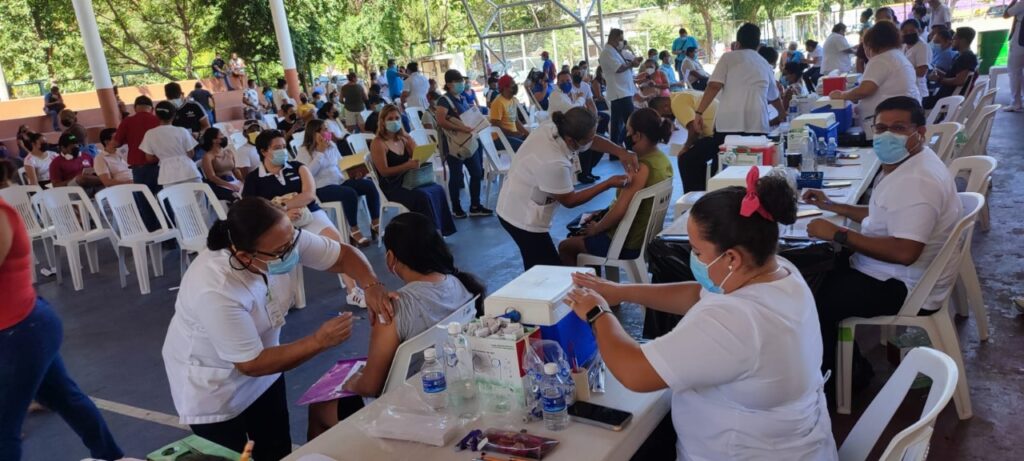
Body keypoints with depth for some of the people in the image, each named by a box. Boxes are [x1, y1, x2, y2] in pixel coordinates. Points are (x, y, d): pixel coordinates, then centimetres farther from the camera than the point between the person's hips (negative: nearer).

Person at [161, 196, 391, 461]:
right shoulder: (216, 290, -38)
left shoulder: (285, 241, -23)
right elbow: (252, 364, -29)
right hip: (212, 388, -6)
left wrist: (372, 286, -28)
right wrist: (320, 341, -33)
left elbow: (343, 255, -9)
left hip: (260, 361, 6)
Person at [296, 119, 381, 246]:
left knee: (369, 185, -15)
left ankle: (376, 223, -8)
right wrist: (320, 152, -15)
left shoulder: (332, 145, 14)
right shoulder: (304, 151, -4)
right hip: (321, 188, -6)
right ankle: (354, 231, -21)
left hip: (340, 181, 7)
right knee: (350, 193, -34)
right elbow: (309, 173, -18)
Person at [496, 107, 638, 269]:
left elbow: (593, 140, 6)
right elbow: (569, 200, -17)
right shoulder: (553, 163, -33)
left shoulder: (552, 128, -9)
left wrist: (621, 152, -10)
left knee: (538, 271, 21)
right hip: (523, 217, -9)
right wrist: (609, 183, -16)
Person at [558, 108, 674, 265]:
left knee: (565, 247, 7)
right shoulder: (662, 159, 1)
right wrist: (604, 212, 10)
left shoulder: (642, 167, -27)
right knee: (578, 230, 26)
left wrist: (596, 228, -12)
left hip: (629, 244, -9)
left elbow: (620, 210, -29)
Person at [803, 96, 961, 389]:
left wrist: (838, 234, -29)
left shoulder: (916, 182, -27)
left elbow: (905, 252, -35)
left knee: (815, 301, -12)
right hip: (892, 272, 11)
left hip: (906, 288, -11)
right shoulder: (906, 163, 7)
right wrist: (832, 206, 14)